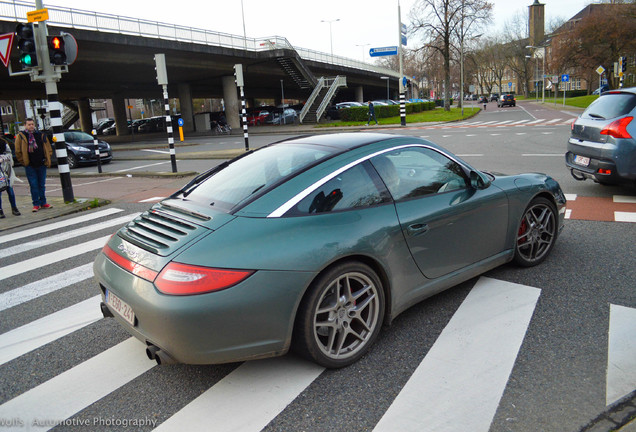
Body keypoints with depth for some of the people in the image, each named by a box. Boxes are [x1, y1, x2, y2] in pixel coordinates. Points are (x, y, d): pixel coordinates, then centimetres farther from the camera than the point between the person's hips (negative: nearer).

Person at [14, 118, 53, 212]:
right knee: (33, 185, -1)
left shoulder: (41, 135, 8)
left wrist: (47, 160, 5)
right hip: (30, 166, -2)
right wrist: (23, 161, -1)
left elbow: (49, 149, 13)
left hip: (41, 165, 2)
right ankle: (36, 204, 6)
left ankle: (43, 202, 18)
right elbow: (18, 152, 2)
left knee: (42, 184, 9)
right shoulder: (20, 136, 1)